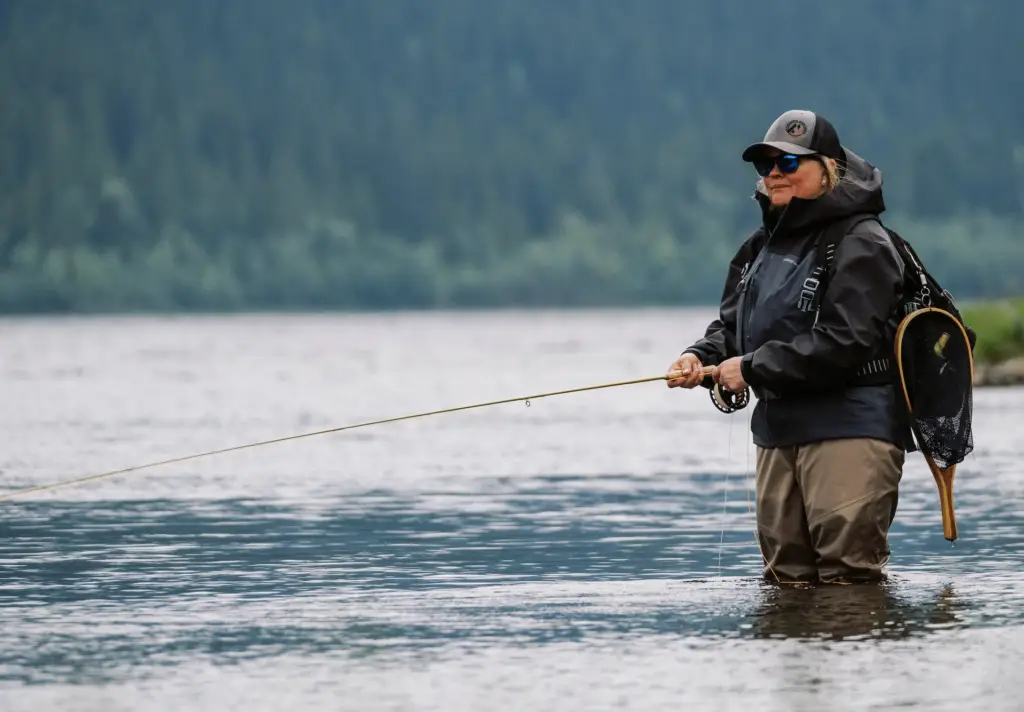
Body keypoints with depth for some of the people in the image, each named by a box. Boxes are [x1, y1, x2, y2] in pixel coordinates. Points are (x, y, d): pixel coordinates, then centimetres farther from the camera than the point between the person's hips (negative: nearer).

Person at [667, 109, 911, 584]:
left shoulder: (860, 242, -10)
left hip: (850, 428, -8)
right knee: (785, 575, 11)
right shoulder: (764, 244, 18)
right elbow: (732, 325, 20)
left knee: (848, 573, -10)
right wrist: (702, 357, -4)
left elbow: (845, 340, -19)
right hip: (778, 428, 9)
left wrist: (754, 369, -17)